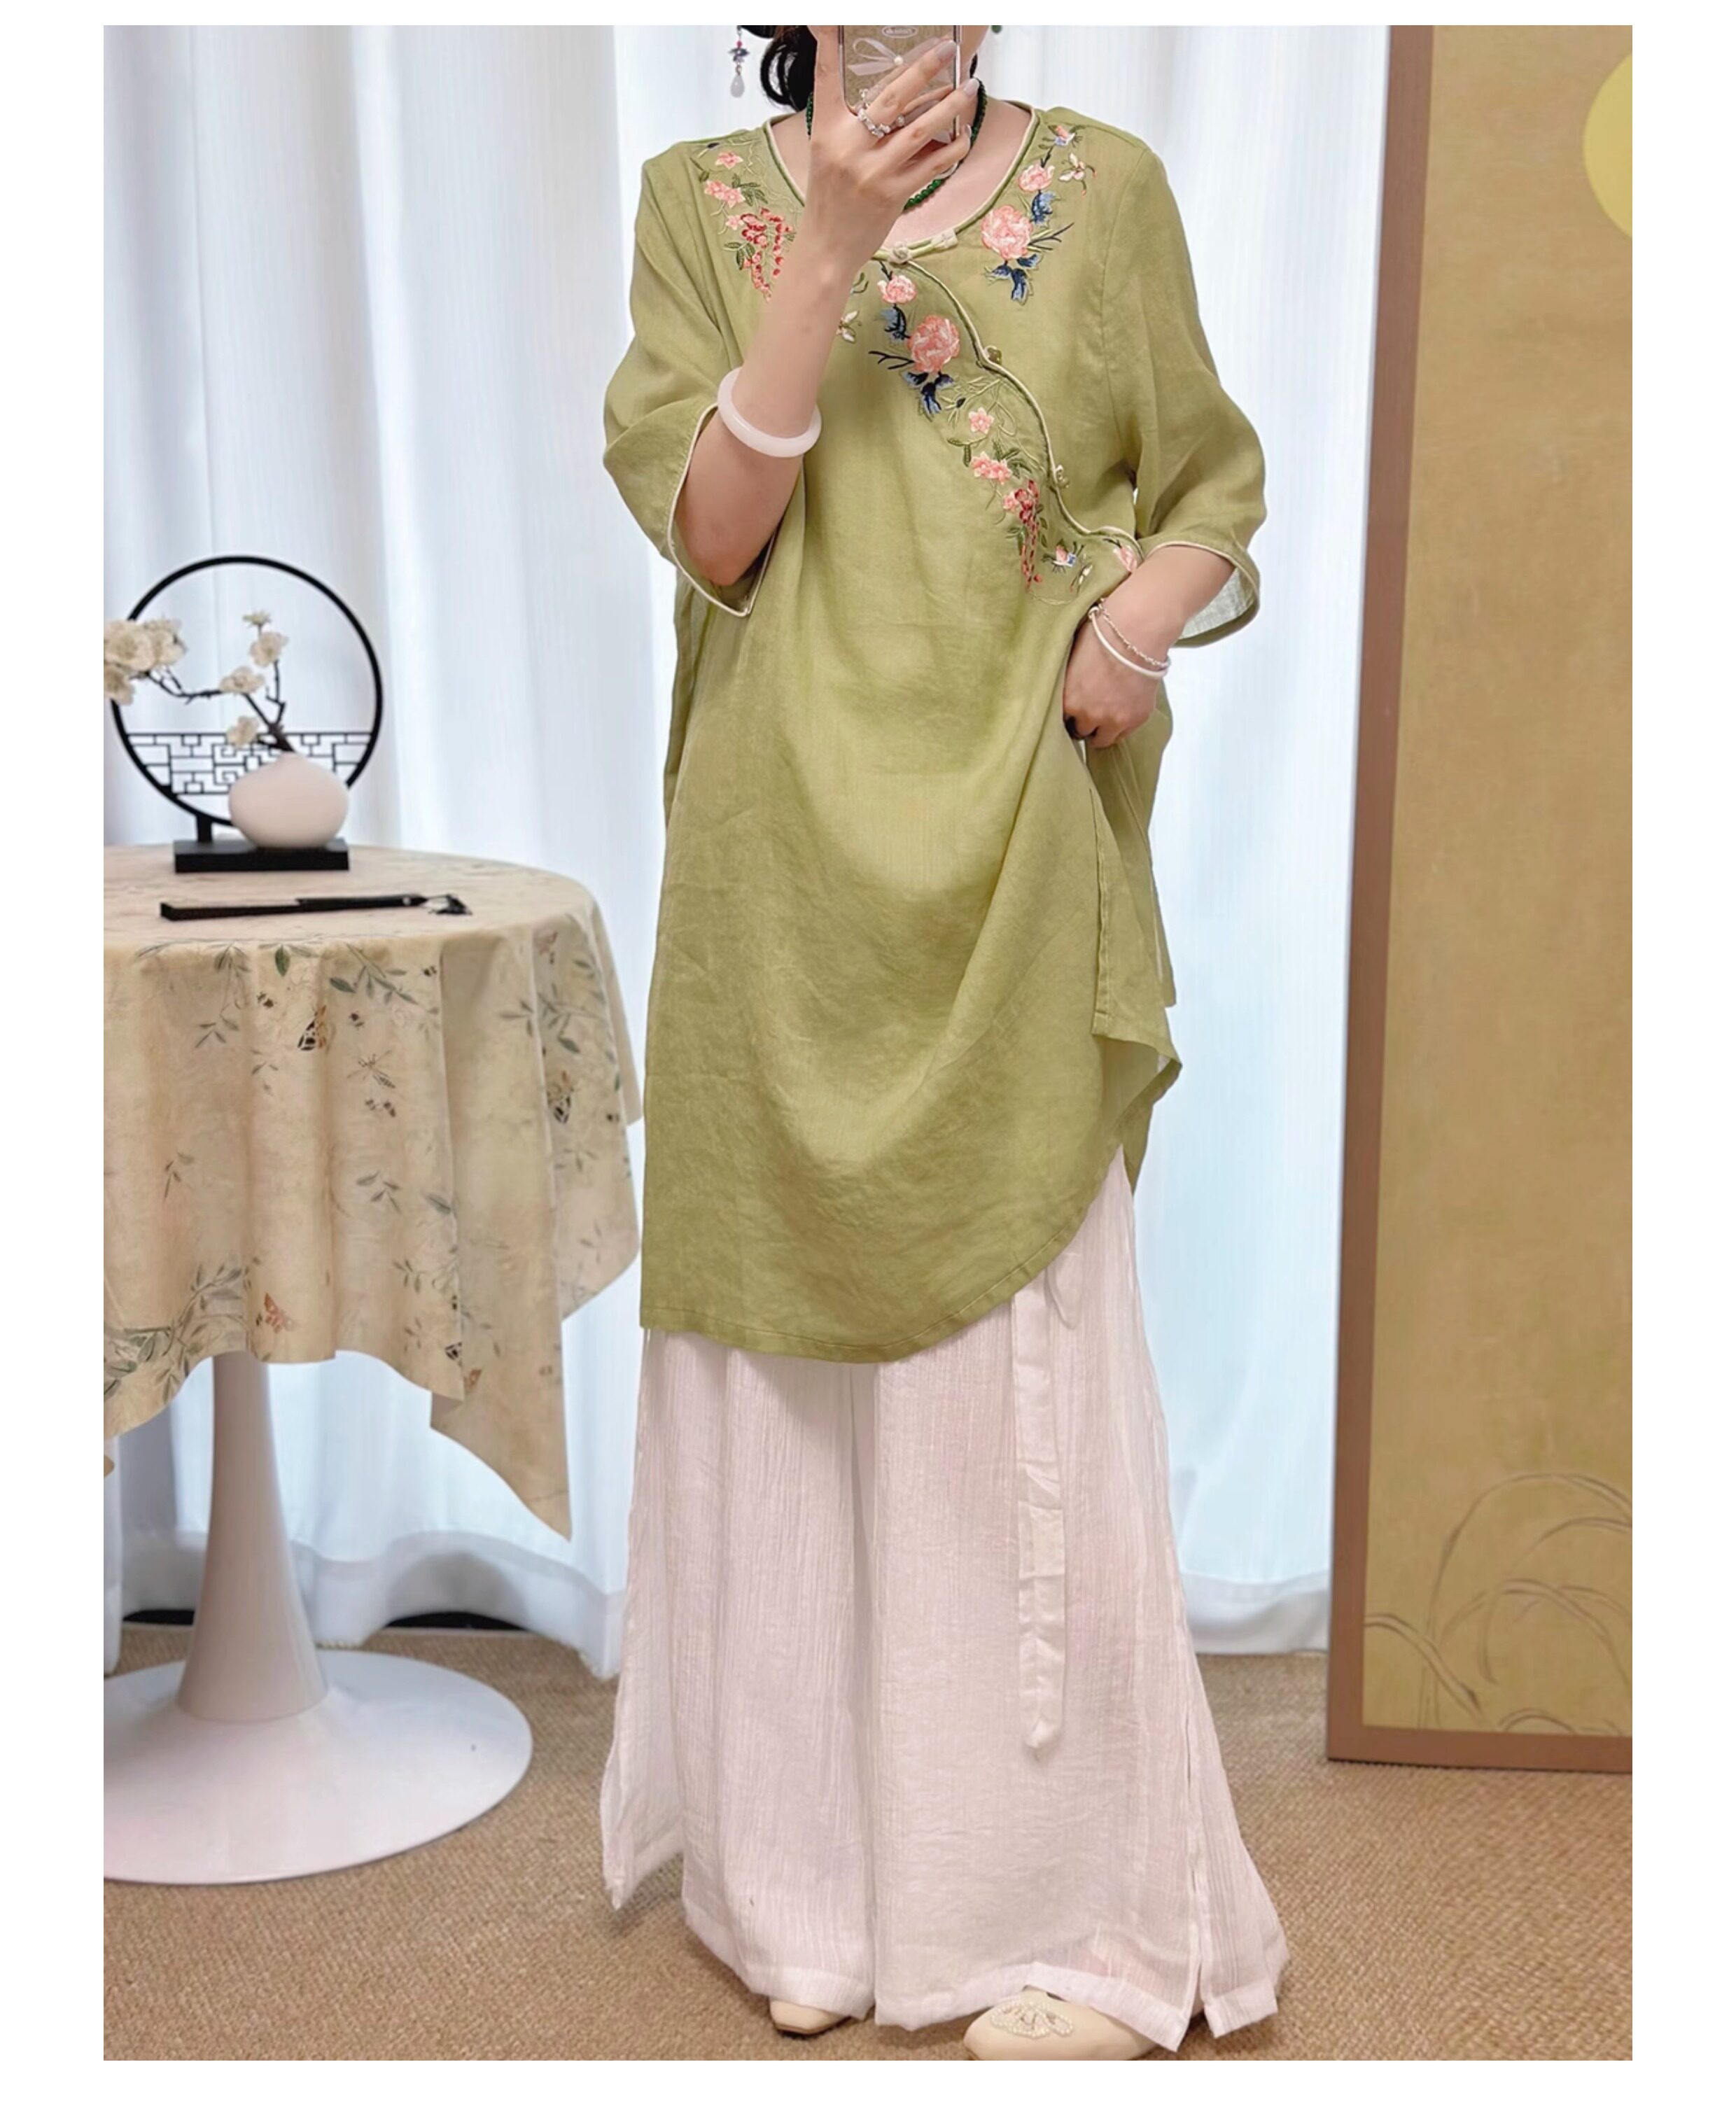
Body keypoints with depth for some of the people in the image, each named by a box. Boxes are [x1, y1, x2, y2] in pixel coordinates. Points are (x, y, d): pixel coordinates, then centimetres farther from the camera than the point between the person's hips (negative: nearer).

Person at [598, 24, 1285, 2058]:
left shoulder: (1101, 187, 4)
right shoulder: (705, 202, 5)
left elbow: (1213, 488, 11)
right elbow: (708, 528, -6)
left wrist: (1140, 613, -10)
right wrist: (833, 246, -14)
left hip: (1006, 881, -1)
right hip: (783, 867, 1)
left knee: (1023, 1372, 2)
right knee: (793, 1360, 8)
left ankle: (1076, 1905, 18)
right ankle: (811, 1875, 25)